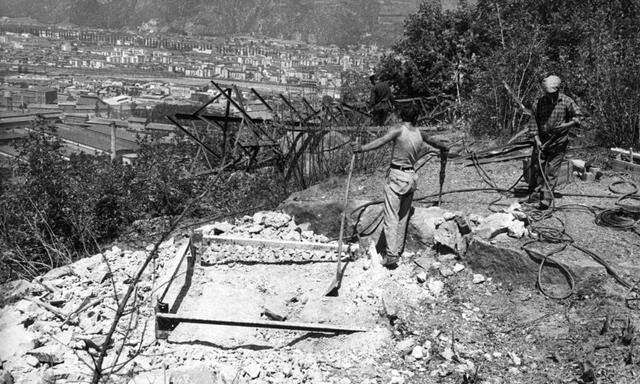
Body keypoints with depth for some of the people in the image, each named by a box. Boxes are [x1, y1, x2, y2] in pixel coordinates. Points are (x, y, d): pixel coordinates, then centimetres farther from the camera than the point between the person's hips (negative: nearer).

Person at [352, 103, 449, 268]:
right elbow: (432, 141, 32)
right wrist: (444, 147, 53)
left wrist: (362, 148, -38)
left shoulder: (398, 130, -7)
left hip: (396, 176, -6)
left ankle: (390, 256, -12)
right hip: (411, 177, 6)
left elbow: (382, 140, -25)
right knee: (403, 217, 13)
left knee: (391, 217, -6)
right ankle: (398, 251, 19)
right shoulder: (419, 134, 11)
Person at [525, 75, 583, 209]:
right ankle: (535, 193, 19)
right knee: (535, 166, 3)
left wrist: (566, 125, -18)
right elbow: (533, 122, 2)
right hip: (541, 140, 3)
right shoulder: (538, 103, 1)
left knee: (552, 169, -4)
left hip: (559, 141, -2)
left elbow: (578, 117, 0)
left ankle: (546, 198, -2)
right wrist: (537, 140, -7)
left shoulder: (566, 101, -3)